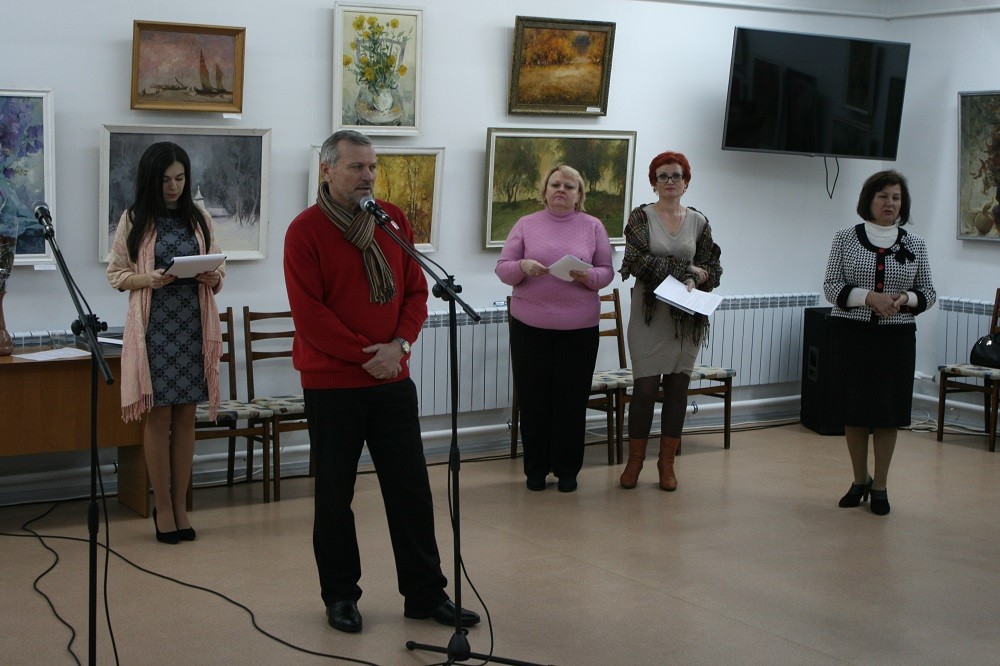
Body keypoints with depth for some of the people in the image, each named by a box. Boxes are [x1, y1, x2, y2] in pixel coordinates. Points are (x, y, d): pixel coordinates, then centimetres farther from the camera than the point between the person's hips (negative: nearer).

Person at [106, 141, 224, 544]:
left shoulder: (200, 219, 8)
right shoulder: (134, 220, 1)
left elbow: (218, 269, 13)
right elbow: (115, 274, 2)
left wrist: (213, 277, -10)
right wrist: (148, 279, -16)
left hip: (194, 326, 3)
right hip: (154, 327, -2)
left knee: (186, 417, 6)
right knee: (158, 417, 1)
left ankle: (180, 505, 15)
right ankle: (163, 507, 11)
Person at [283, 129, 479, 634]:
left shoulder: (393, 220, 6)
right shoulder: (305, 230, -8)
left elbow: (415, 290, 8)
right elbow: (308, 313, -14)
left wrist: (399, 345, -9)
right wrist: (365, 355, -15)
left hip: (392, 378, 4)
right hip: (331, 383, -4)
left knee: (411, 488, 7)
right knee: (334, 494, 7)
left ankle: (425, 593, 17)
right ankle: (340, 595, 20)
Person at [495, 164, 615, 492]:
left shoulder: (593, 227, 6)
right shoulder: (526, 225, 6)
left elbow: (606, 272, 5)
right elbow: (502, 269, 4)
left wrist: (588, 275, -16)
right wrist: (523, 266, -17)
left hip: (579, 328, 0)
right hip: (530, 326, 0)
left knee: (572, 400, 3)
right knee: (533, 399, 4)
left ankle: (567, 470, 17)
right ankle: (536, 468, 18)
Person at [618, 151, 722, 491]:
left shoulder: (698, 221, 8)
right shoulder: (641, 217, -1)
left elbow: (713, 268, 7)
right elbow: (639, 261, -13)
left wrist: (696, 280, -14)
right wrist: (686, 269, -14)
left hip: (687, 317, 3)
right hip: (649, 313, -3)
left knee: (678, 387, 5)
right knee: (645, 387, -4)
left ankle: (667, 462, 15)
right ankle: (635, 460, 11)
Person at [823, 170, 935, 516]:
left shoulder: (914, 244, 6)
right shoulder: (845, 238, 2)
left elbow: (928, 292, 9)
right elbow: (831, 286, -3)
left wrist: (906, 299, -13)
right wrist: (869, 297, -18)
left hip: (896, 337, 1)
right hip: (851, 335, -1)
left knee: (888, 412, 3)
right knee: (854, 411, 5)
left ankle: (880, 486, 15)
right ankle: (859, 481, 23)